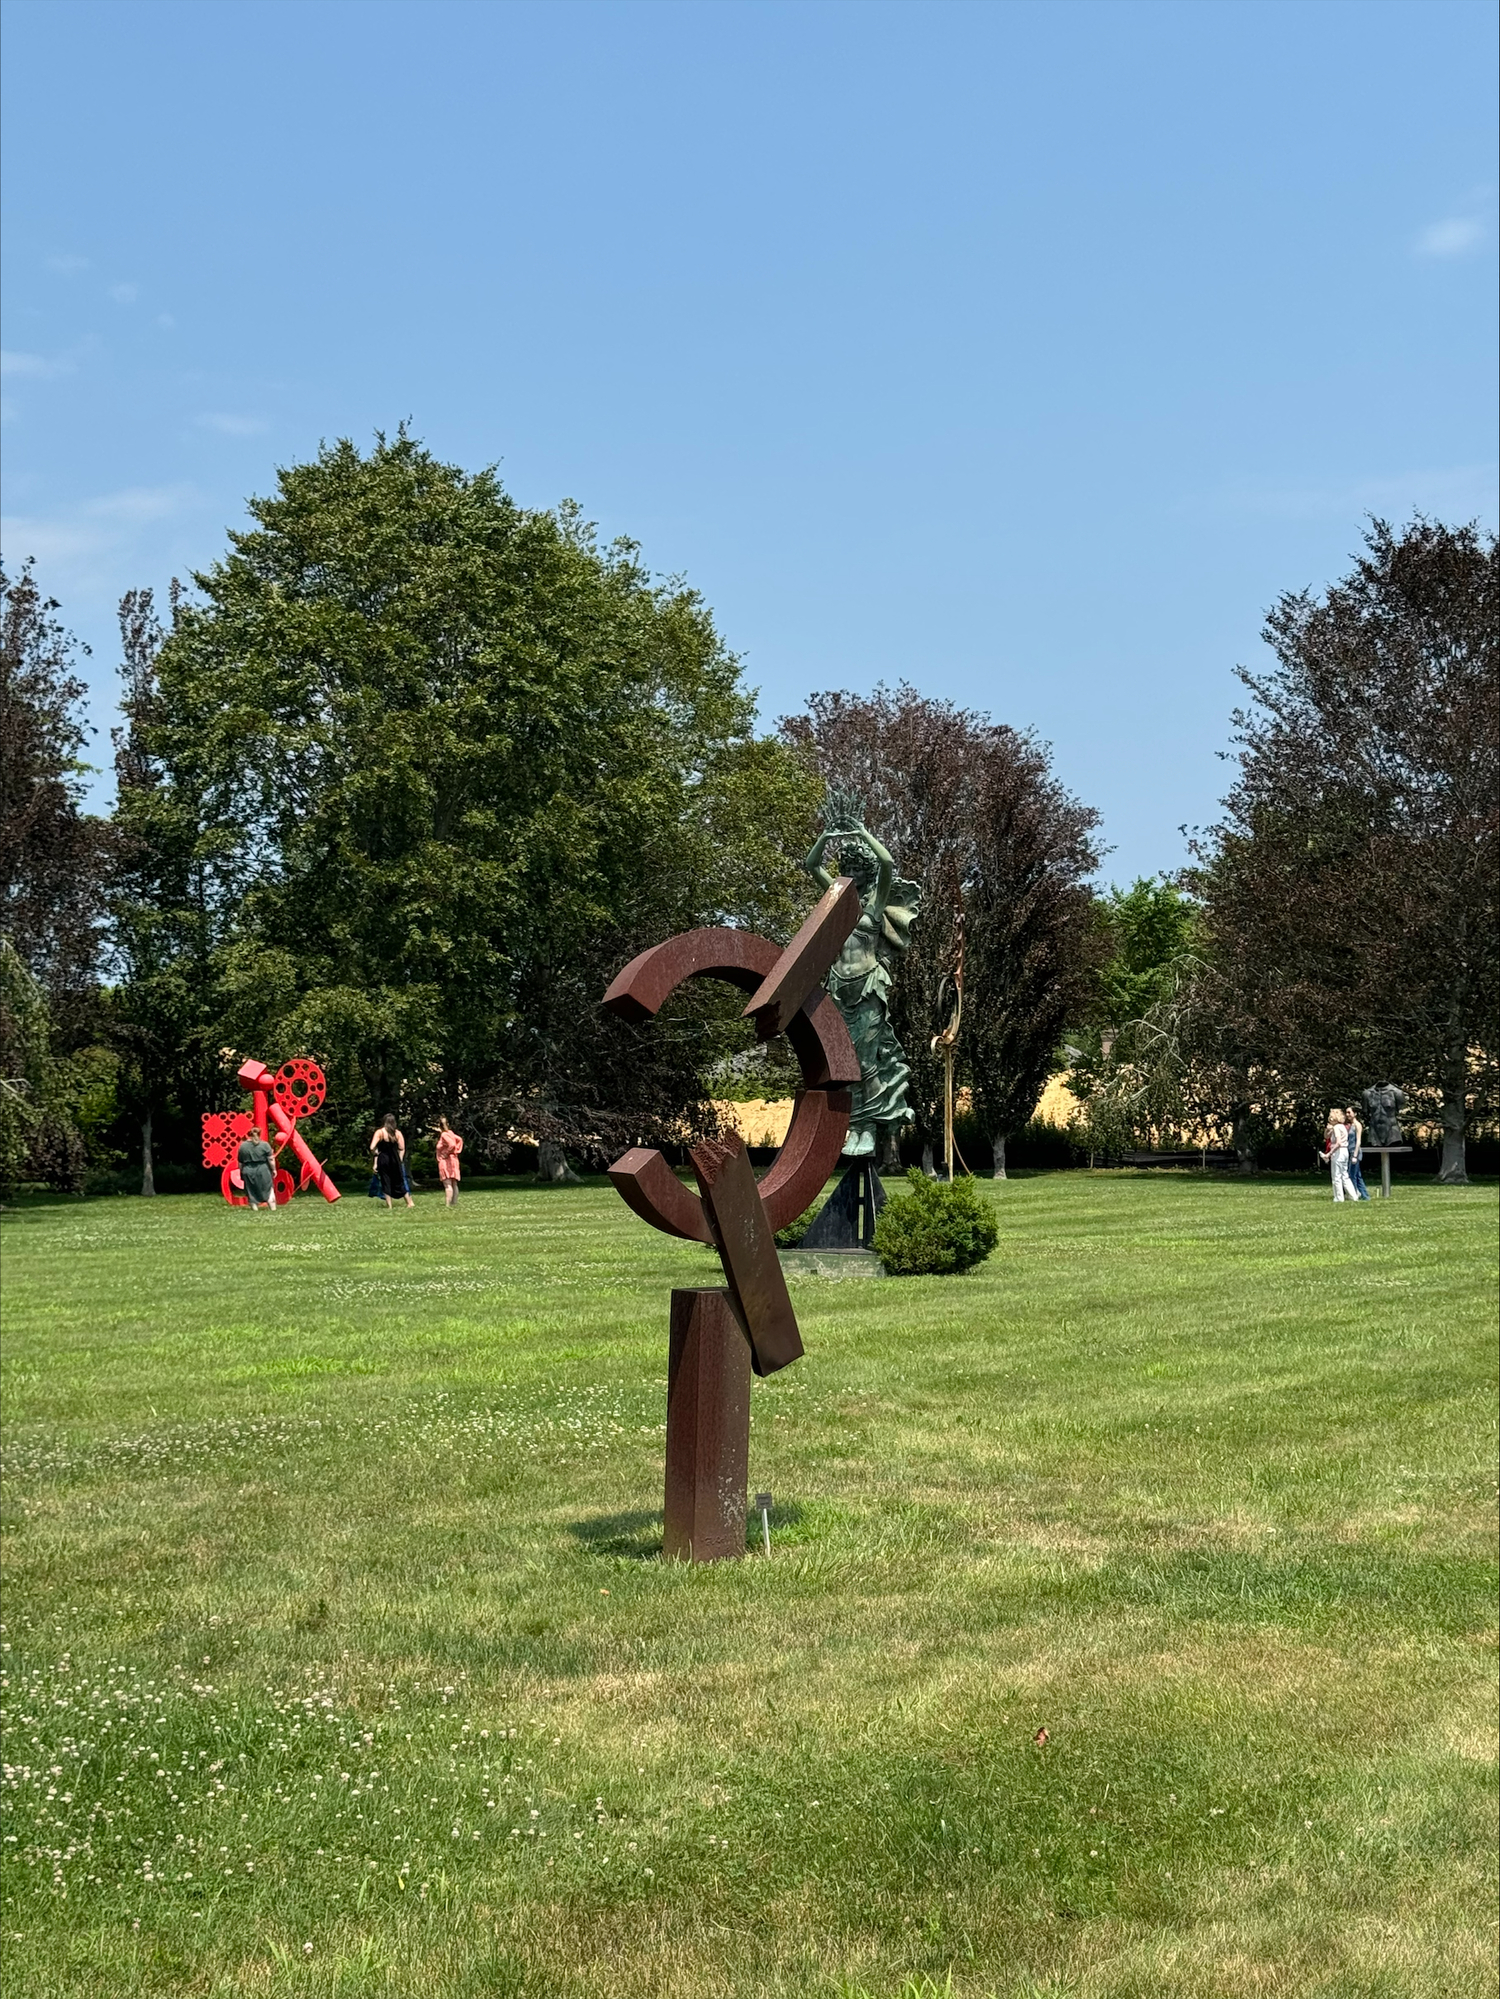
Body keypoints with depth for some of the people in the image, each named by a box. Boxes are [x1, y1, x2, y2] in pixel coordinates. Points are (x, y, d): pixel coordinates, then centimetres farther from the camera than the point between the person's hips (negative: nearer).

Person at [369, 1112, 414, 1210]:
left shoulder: (380, 1132, -8)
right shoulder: (398, 1133, 0)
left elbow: (372, 1148, -14)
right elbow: (402, 1149, -1)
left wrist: (377, 1153, 6)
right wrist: (400, 1161, 9)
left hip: (383, 1159, -3)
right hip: (395, 1160, 3)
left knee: (385, 1181, 5)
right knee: (398, 1182, 13)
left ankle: (388, 1205, 4)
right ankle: (410, 1202, 12)